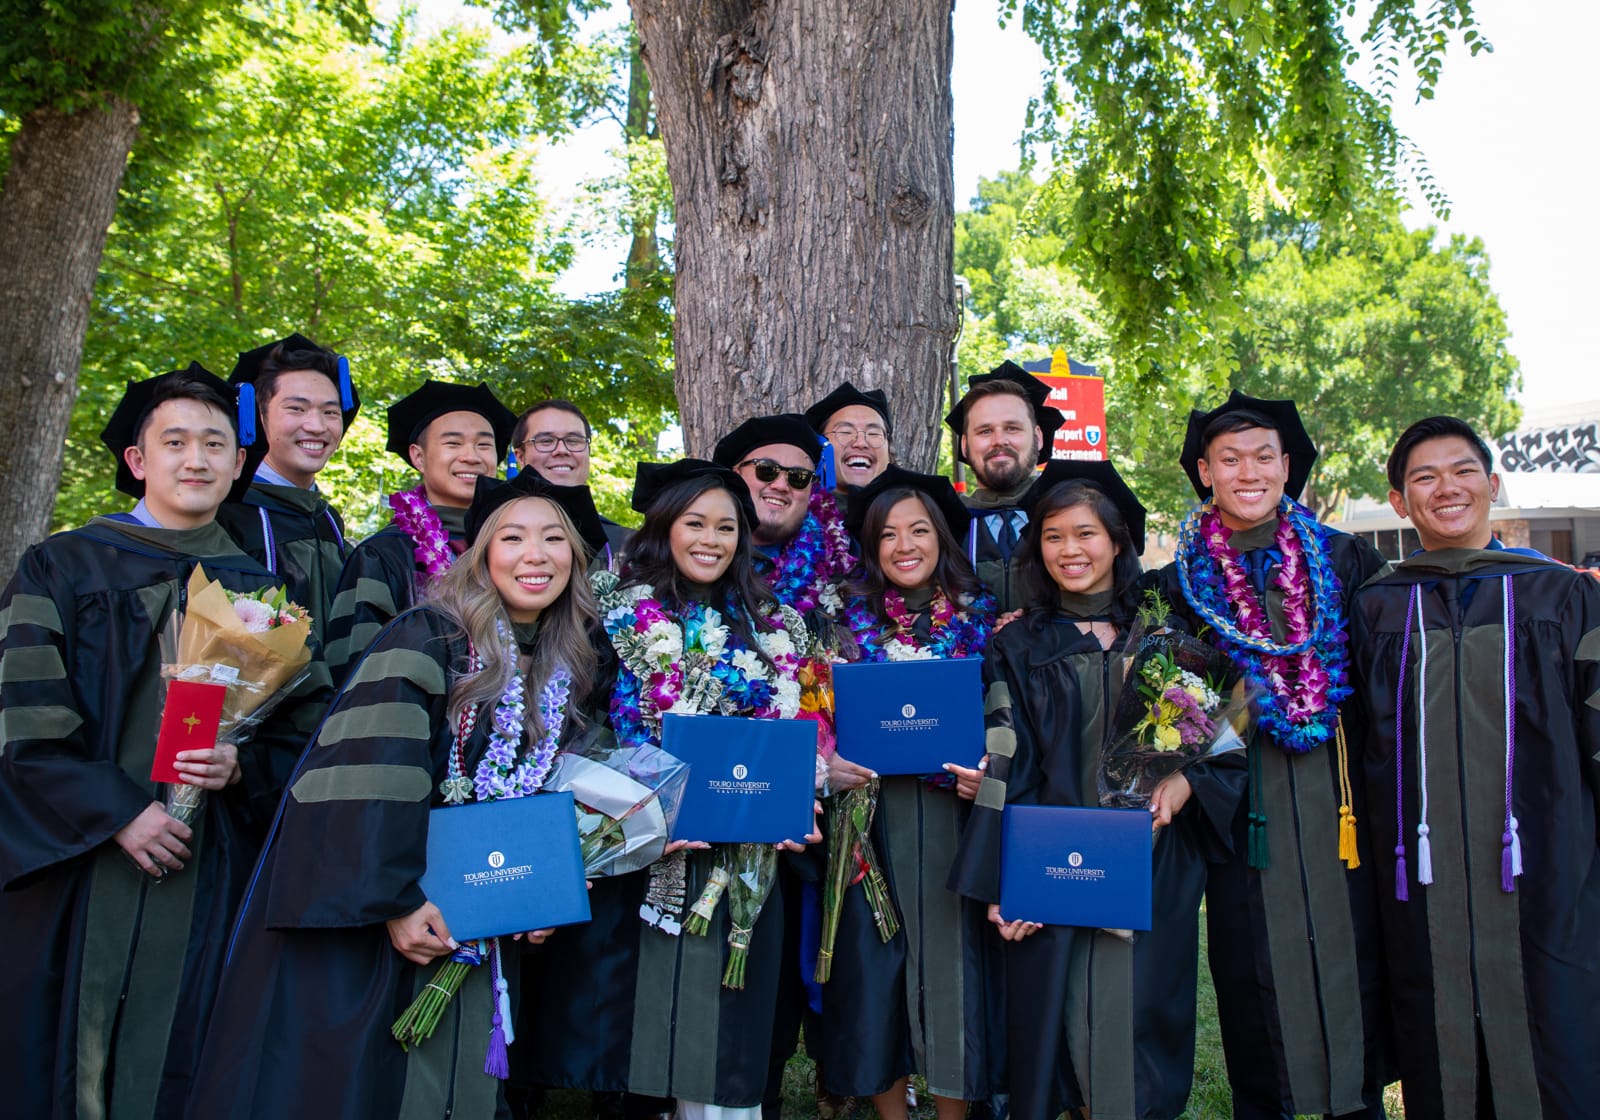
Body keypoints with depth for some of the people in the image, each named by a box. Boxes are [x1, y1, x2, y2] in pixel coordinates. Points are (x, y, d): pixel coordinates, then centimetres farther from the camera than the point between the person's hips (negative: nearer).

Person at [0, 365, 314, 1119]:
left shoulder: (260, 592, 10)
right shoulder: (64, 567, 5)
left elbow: (296, 737, 8)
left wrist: (241, 768, -12)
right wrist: (116, 811, -13)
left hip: (207, 878, 1)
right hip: (74, 867, -1)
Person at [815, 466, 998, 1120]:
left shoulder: (978, 617, 5)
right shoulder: (853, 619, 5)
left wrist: (984, 771, -12)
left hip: (954, 815, 0)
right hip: (873, 815, 1)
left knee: (952, 960, 2)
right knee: (875, 963, 5)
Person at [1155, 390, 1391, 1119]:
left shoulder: (1344, 559, 4)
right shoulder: (1184, 579, 3)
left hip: (1338, 794, 1)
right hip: (1242, 805, -1)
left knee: (1351, 952, 9)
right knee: (1253, 963, 6)